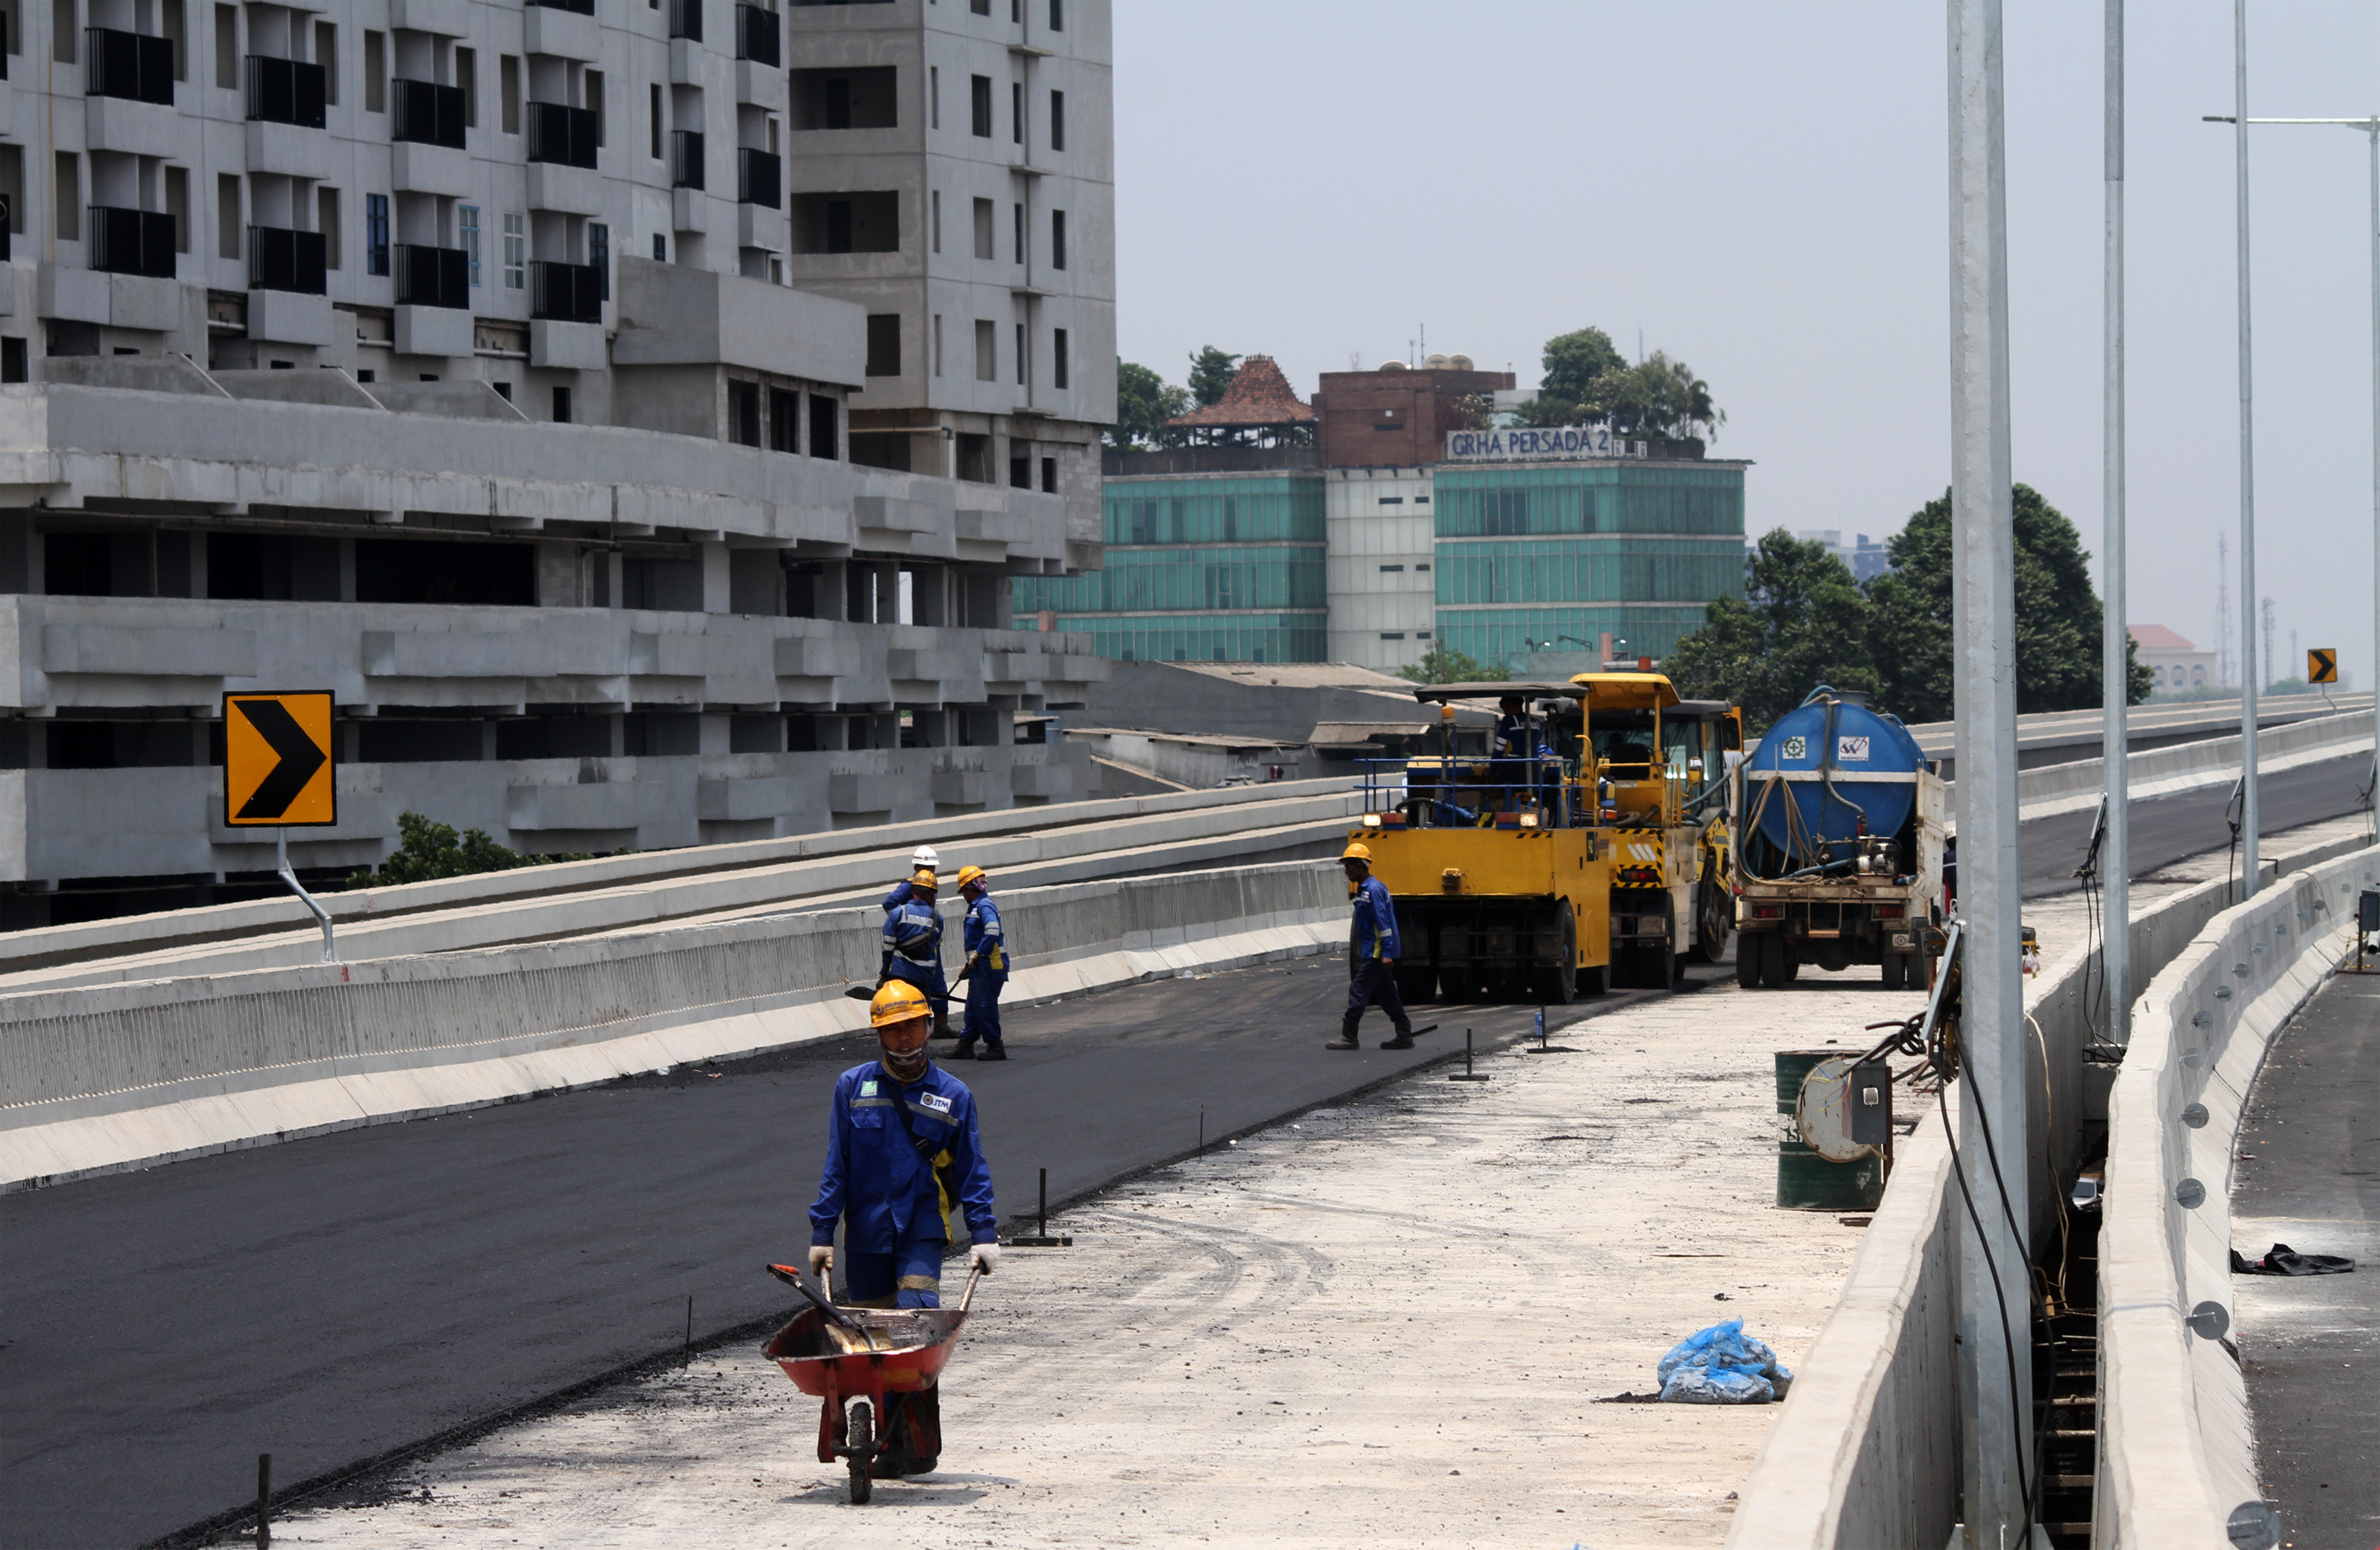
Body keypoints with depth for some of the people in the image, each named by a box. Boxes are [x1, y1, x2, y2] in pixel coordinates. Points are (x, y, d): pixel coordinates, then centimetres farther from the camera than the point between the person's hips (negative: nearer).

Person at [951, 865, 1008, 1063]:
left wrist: (977, 955, -20)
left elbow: (992, 933, -26)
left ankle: (995, 1046, -2)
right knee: (973, 1007, 14)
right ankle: (966, 1046, 20)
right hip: (980, 967, 10)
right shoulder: (976, 907, 19)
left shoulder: (984, 906, -14)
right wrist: (969, 966, 24)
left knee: (985, 1006, -7)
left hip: (990, 966, -10)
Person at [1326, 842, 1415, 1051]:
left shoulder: (1373, 889, -16)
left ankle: (1349, 1037, -5)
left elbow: (1383, 922, -20)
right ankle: (1404, 1036, 12)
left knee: (1358, 991, -8)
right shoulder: (1364, 889, 16)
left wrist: (1386, 953, -23)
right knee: (1386, 994, 11)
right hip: (1372, 953, 10)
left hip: (1376, 954, -10)